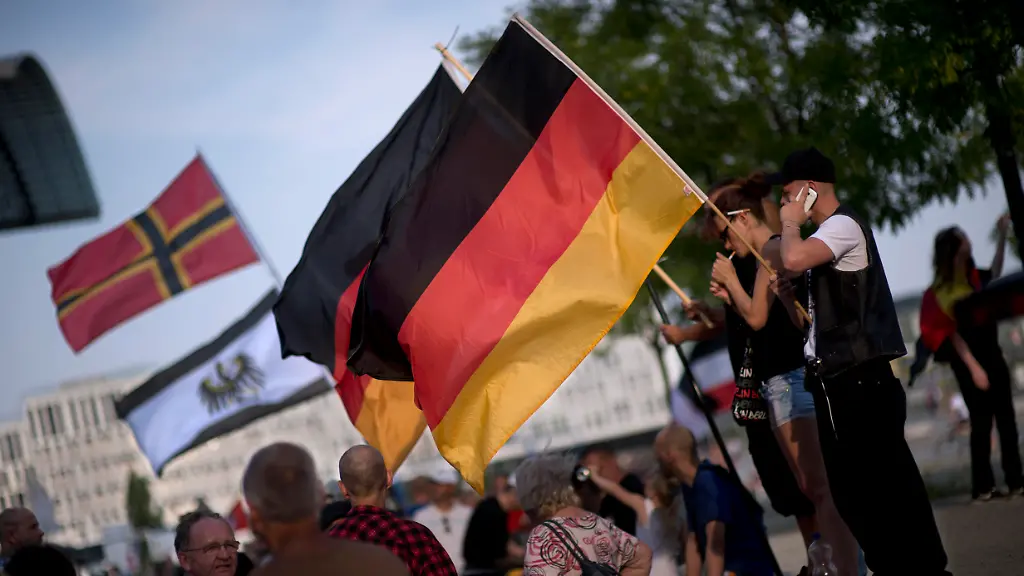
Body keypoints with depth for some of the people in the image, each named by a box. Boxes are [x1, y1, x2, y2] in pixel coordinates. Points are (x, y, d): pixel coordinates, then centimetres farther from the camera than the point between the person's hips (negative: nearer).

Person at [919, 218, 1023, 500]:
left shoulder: (973, 277, 8)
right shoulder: (942, 291, -12)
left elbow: (994, 274, 28)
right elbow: (953, 332, -14)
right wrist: (973, 367, -19)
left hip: (991, 354, 7)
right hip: (969, 361, -7)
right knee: (981, 423, -5)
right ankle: (982, 487, -1)